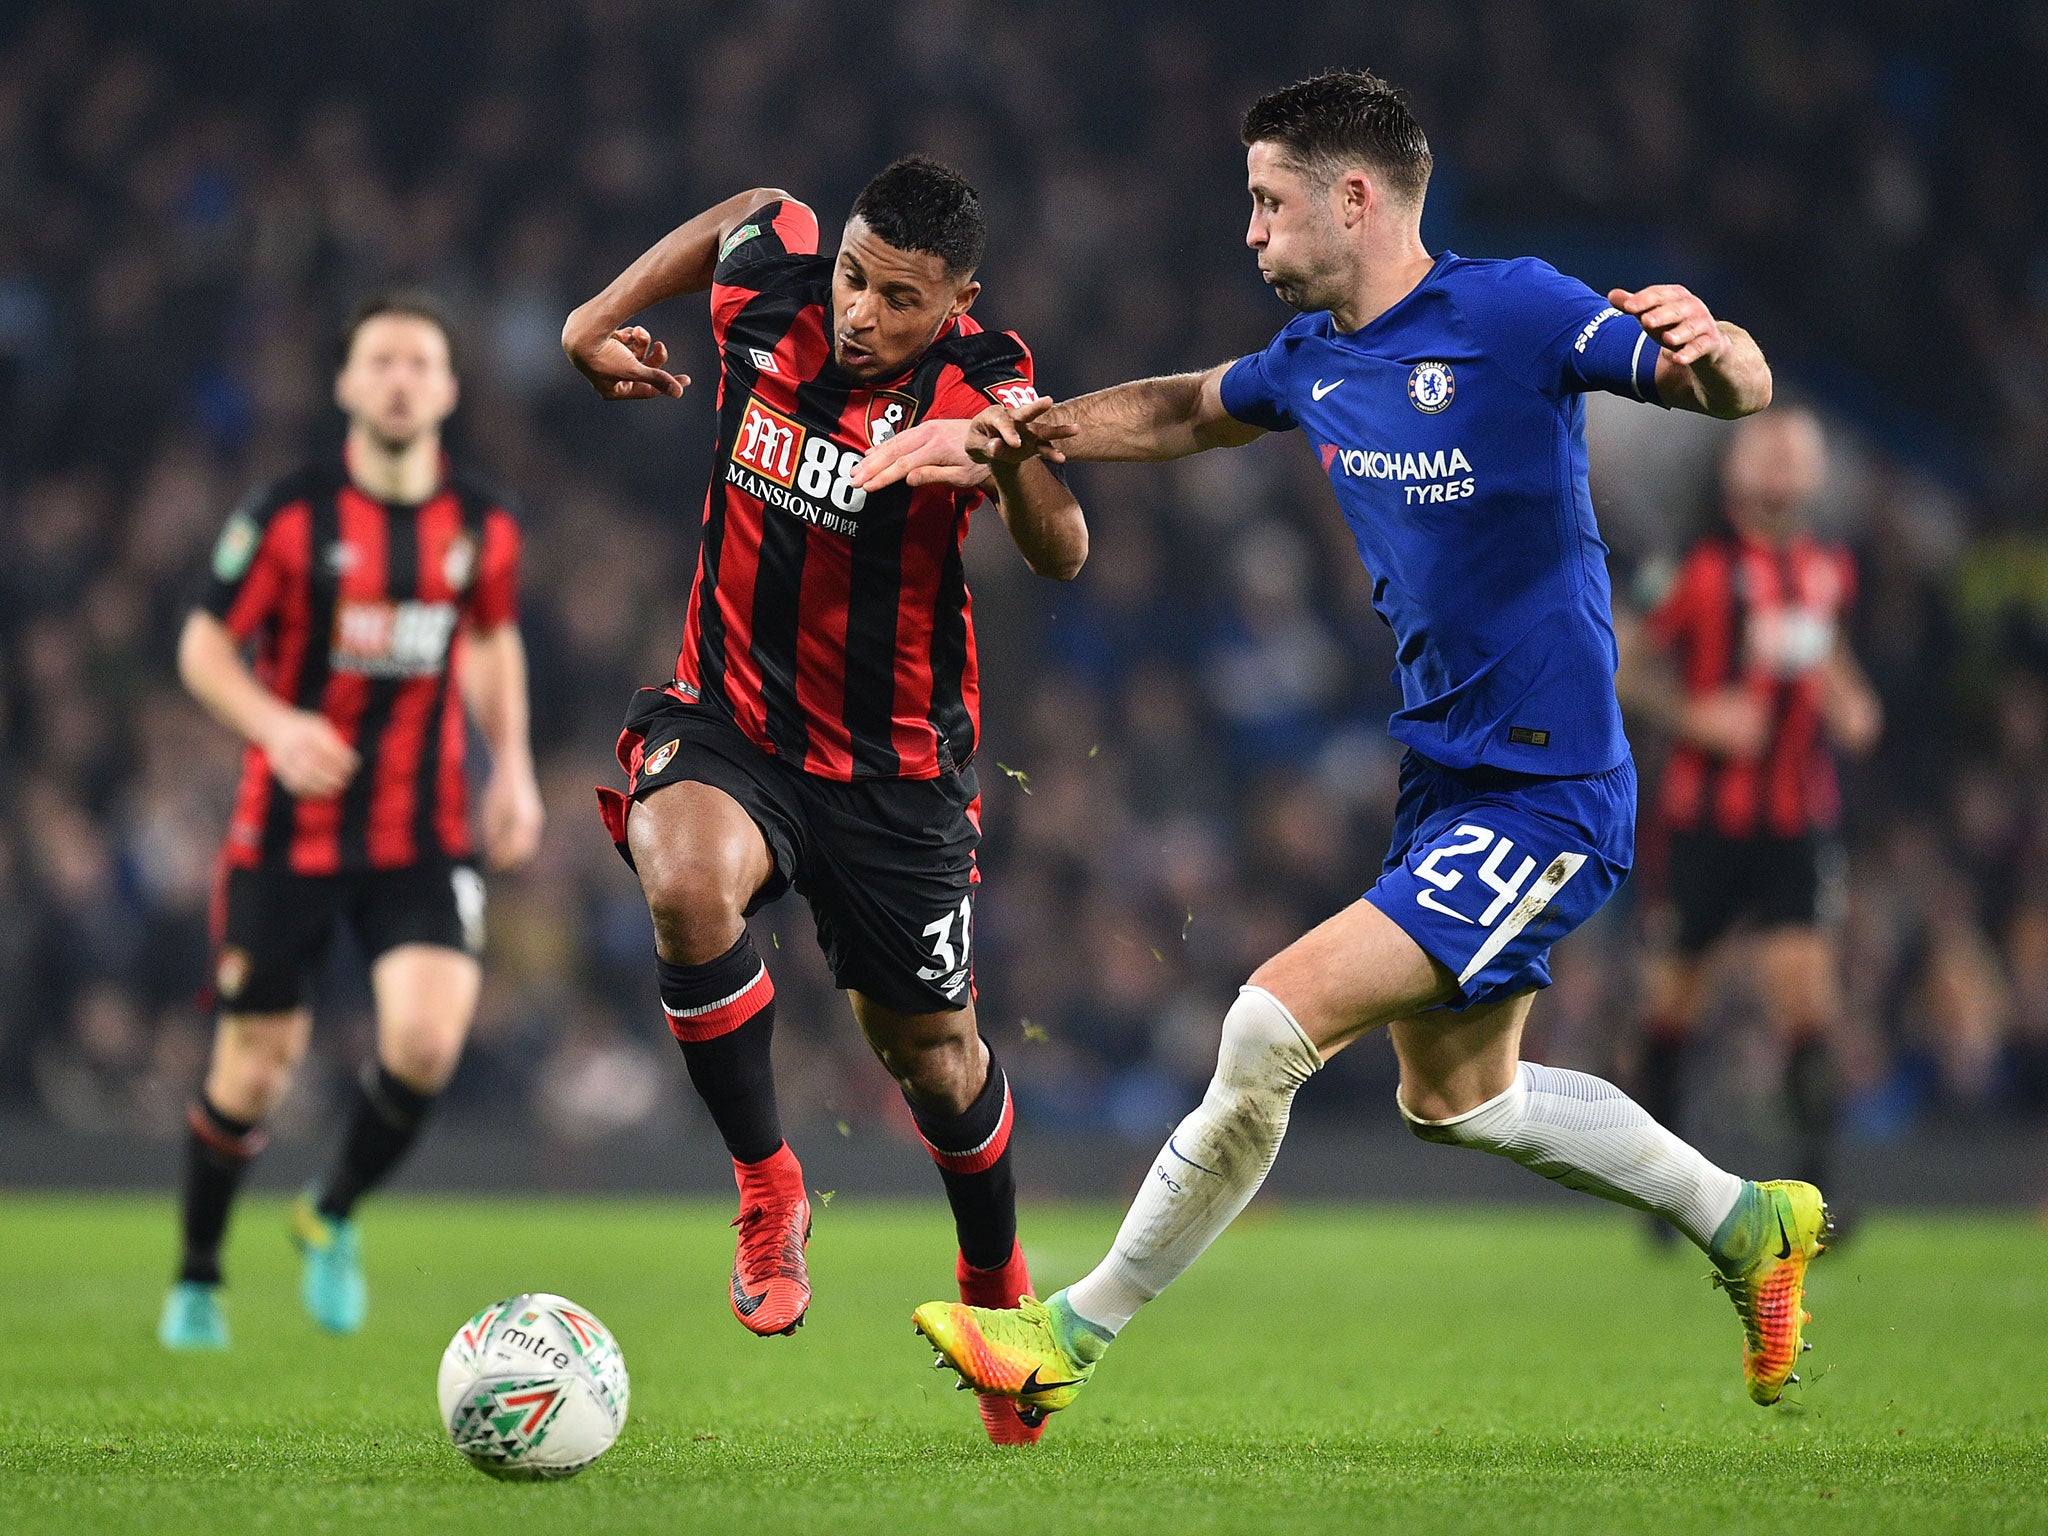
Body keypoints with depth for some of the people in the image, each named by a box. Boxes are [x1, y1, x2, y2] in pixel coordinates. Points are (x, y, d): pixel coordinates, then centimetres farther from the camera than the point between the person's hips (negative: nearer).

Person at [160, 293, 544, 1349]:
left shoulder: (484, 528, 2)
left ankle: (335, 1215, 11)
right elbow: (205, 645, -3)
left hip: (424, 839, 2)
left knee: (427, 1041, -20)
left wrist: (512, 765, 8)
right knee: (255, 1066, 4)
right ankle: (197, 1282, 28)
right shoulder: (289, 515, -9)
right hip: (289, 833, -2)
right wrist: (274, 725, -22)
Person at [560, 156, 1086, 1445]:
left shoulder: (974, 385, -19)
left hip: (895, 765, -1)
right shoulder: (768, 284, -11)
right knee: (687, 881, -33)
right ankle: (766, 1186, -13)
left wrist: (1016, 460, -50)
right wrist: (602, 318, 14)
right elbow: (747, 211, 14)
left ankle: (997, 1282, 40)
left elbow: (1062, 557, -31)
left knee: (929, 1048, 10)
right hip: (728, 719, 1)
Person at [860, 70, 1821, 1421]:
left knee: (1279, 1018, -18)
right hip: (1448, 781, 10)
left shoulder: (1512, 313, -17)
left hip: (1545, 797, -10)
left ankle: (1078, 1333, -7)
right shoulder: (1314, 359, 6)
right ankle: (1749, 1223, 41)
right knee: (1454, 1093, 24)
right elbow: (1186, 411, 25)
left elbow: (1742, 391, -18)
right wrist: (1005, 437, 13)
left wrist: (1709, 351, -41)